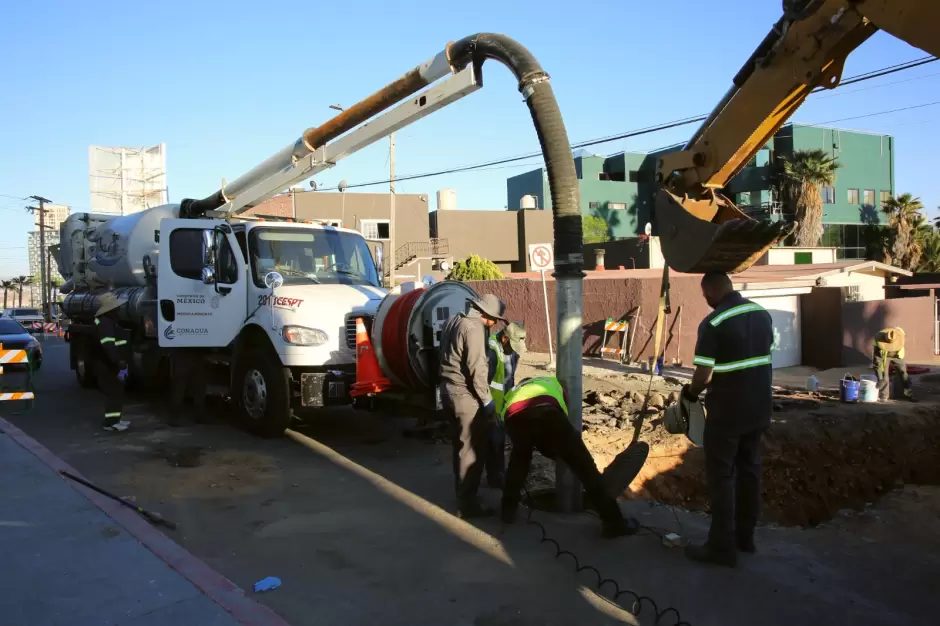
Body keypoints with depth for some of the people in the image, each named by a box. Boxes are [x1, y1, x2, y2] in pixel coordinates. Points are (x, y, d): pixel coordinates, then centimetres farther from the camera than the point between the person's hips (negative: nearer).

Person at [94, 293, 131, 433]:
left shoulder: (111, 321, 17)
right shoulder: (105, 323, -19)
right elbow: (109, 346, -31)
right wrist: (120, 364, -36)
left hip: (113, 364, 11)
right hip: (108, 365, -11)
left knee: (117, 392, 16)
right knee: (114, 392, -8)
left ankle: (114, 419, 25)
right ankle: (110, 422, -5)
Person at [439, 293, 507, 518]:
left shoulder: (454, 321, 12)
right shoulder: (474, 328, -17)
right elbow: (476, 369, -20)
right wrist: (488, 401, -15)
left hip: (449, 389, 10)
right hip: (465, 395, -10)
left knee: (461, 446, 19)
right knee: (472, 450, -2)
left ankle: (462, 495, 30)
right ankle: (467, 504, 2)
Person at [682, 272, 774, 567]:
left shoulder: (713, 323, -19)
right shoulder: (762, 314, 4)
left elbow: (703, 376, -20)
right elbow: (765, 358, 13)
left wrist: (690, 392, 0)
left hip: (727, 411, -7)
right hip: (760, 407, 7)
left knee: (721, 475, 2)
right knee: (749, 468, 17)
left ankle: (722, 547, 6)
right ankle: (745, 536, 28)